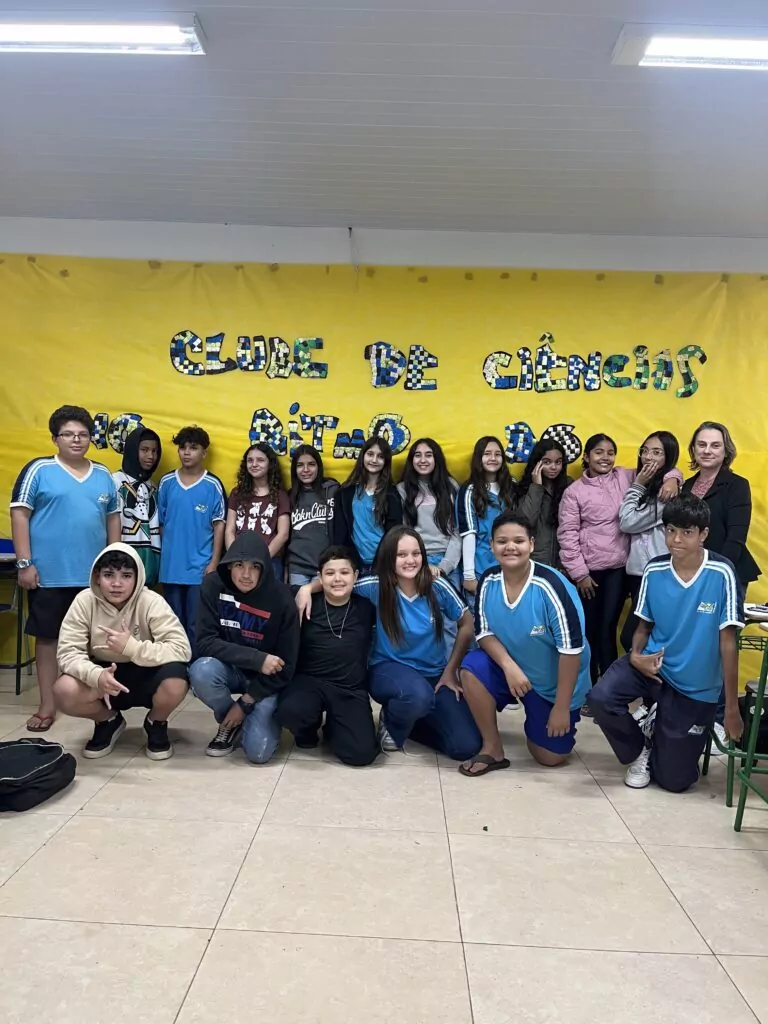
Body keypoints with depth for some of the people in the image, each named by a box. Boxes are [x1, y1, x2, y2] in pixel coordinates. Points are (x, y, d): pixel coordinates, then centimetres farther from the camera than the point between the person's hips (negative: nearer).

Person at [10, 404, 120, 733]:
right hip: (49, 574, -3)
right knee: (47, 636, 7)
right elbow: (19, 514, -7)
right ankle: (47, 704, 17)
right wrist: (24, 563, -12)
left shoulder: (103, 475, 9)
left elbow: (113, 519, 15)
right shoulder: (39, 469, -4)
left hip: (94, 575, 4)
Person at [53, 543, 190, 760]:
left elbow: (182, 649, -27)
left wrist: (131, 647, -36)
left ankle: (156, 724, 2)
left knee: (175, 681, -34)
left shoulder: (151, 602, -21)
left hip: (144, 677, -2)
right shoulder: (85, 601, -15)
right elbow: (67, 652, -18)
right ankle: (108, 721, 7)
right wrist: (96, 675, -38)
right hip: (105, 676, 2)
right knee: (64, 691, -27)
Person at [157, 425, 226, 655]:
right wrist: (161, 556, 7)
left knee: (196, 624, 3)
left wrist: (214, 561, -7)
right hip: (171, 566, 3)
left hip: (200, 566, -3)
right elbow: (160, 522, 9)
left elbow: (219, 524, -3)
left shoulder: (213, 485, -4)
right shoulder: (166, 482, 3)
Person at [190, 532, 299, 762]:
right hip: (230, 670, 2)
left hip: (266, 680, -2)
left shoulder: (281, 597, -20)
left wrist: (245, 703, -13)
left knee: (258, 751, -19)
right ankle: (230, 722, -1)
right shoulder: (213, 585, -17)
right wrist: (257, 659, -28)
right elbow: (206, 642, -19)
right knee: (201, 670, -32)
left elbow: (286, 665, -13)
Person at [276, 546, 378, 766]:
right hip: (308, 681, 0)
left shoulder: (366, 607, 3)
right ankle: (309, 728, 6)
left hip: (351, 690, 1)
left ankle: (332, 727, 17)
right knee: (289, 711, -36)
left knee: (362, 753, -21)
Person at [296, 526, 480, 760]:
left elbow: (466, 625, 1)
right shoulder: (377, 586, -15)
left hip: (435, 674, 3)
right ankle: (392, 723, -1)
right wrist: (308, 588, -21)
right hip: (389, 669, -3)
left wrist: (450, 671, -1)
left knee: (466, 746, -11)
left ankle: (405, 720, 16)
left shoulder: (438, 587, -12)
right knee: (418, 695, -40)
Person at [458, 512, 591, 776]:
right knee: (471, 669, -26)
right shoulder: (488, 581, -14)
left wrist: (561, 707, -19)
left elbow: (571, 648, -24)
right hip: (512, 668, 3)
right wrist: (508, 664, -27)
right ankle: (492, 749, -8)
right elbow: (484, 632, -7)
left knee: (549, 757, 1)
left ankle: (543, 717, 35)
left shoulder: (551, 586, -28)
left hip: (554, 682, -3)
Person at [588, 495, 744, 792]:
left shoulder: (721, 574, -18)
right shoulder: (654, 571, -8)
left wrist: (732, 707, -10)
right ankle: (641, 749, 5)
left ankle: (663, 734, 38)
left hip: (696, 688, -2)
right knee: (600, 698, -28)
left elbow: (727, 642, -14)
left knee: (674, 780, 4)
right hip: (653, 665, 2)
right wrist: (635, 656, -17)